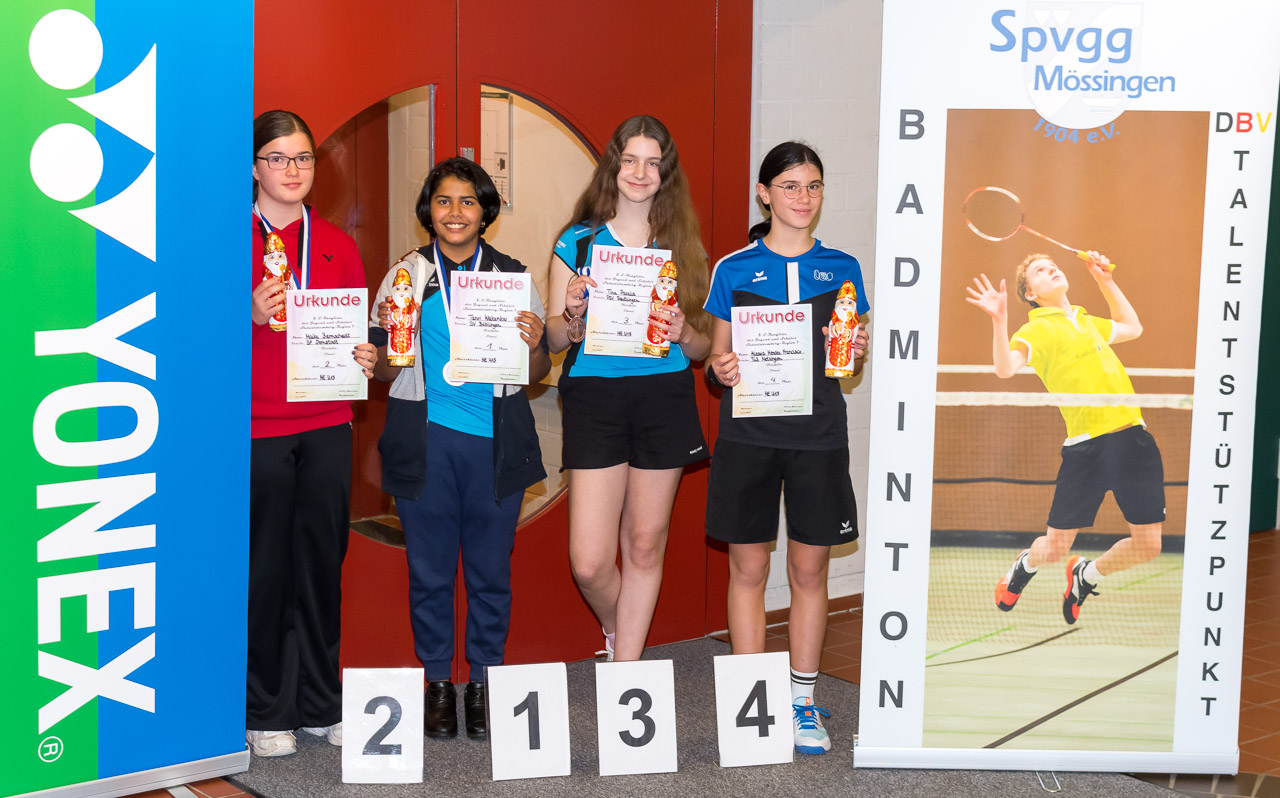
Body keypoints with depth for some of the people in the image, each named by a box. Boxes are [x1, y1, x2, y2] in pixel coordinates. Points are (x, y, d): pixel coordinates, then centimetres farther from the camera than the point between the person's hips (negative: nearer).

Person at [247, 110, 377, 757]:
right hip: (254, 428, -4)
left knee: (323, 561, 8)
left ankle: (321, 704, 20)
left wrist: (363, 359, -2)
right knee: (264, 567, 0)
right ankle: (265, 711, 14)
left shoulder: (337, 245, 13)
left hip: (325, 425, 4)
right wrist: (251, 317, -18)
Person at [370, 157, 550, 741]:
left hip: (495, 445, 0)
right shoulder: (405, 276, 6)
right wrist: (392, 338, -13)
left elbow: (536, 374, 10)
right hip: (425, 442, 0)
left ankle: (484, 681, 20)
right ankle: (438, 683, 20)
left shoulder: (512, 276, 7)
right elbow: (384, 372, 7)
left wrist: (534, 344, -11)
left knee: (490, 570, 6)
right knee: (429, 571, 6)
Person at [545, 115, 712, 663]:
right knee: (589, 561, -6)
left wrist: (683, 332, -11)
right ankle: (614, 630, 28)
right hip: (594, 395, -1)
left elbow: (704, 347, 10)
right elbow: (554, 339, 5)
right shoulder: (578, 241, 4)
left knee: (645, 545, 7)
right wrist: (573, 312, -16)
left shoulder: (682, 246, 9)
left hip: (664, 396, 2)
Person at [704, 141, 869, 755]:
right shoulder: (733, 269, 4)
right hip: (748, 433, -1)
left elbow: (850, 362, 14)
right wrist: (720, 370, -13)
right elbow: (716, 360, 9)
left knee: (810, 568, 5)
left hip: (817, 432, 1)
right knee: (748, 567, 3)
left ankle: (803, 702, 18)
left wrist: (856, 353, -7)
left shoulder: (841, 268, 9)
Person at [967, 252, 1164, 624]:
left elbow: (1132, 328, 41)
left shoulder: (1088, 321, 21)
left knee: (1149, 545, 1)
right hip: (1086, 445, -5)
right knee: (1055, 547, 0)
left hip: (1133, 436, 5)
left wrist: (1106, 281, 33)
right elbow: (1005, 369, -17)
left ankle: (1087, 574, 31)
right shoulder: (1036, 330, 2)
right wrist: (999, 320, -30)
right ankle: (1024, 566, 39)